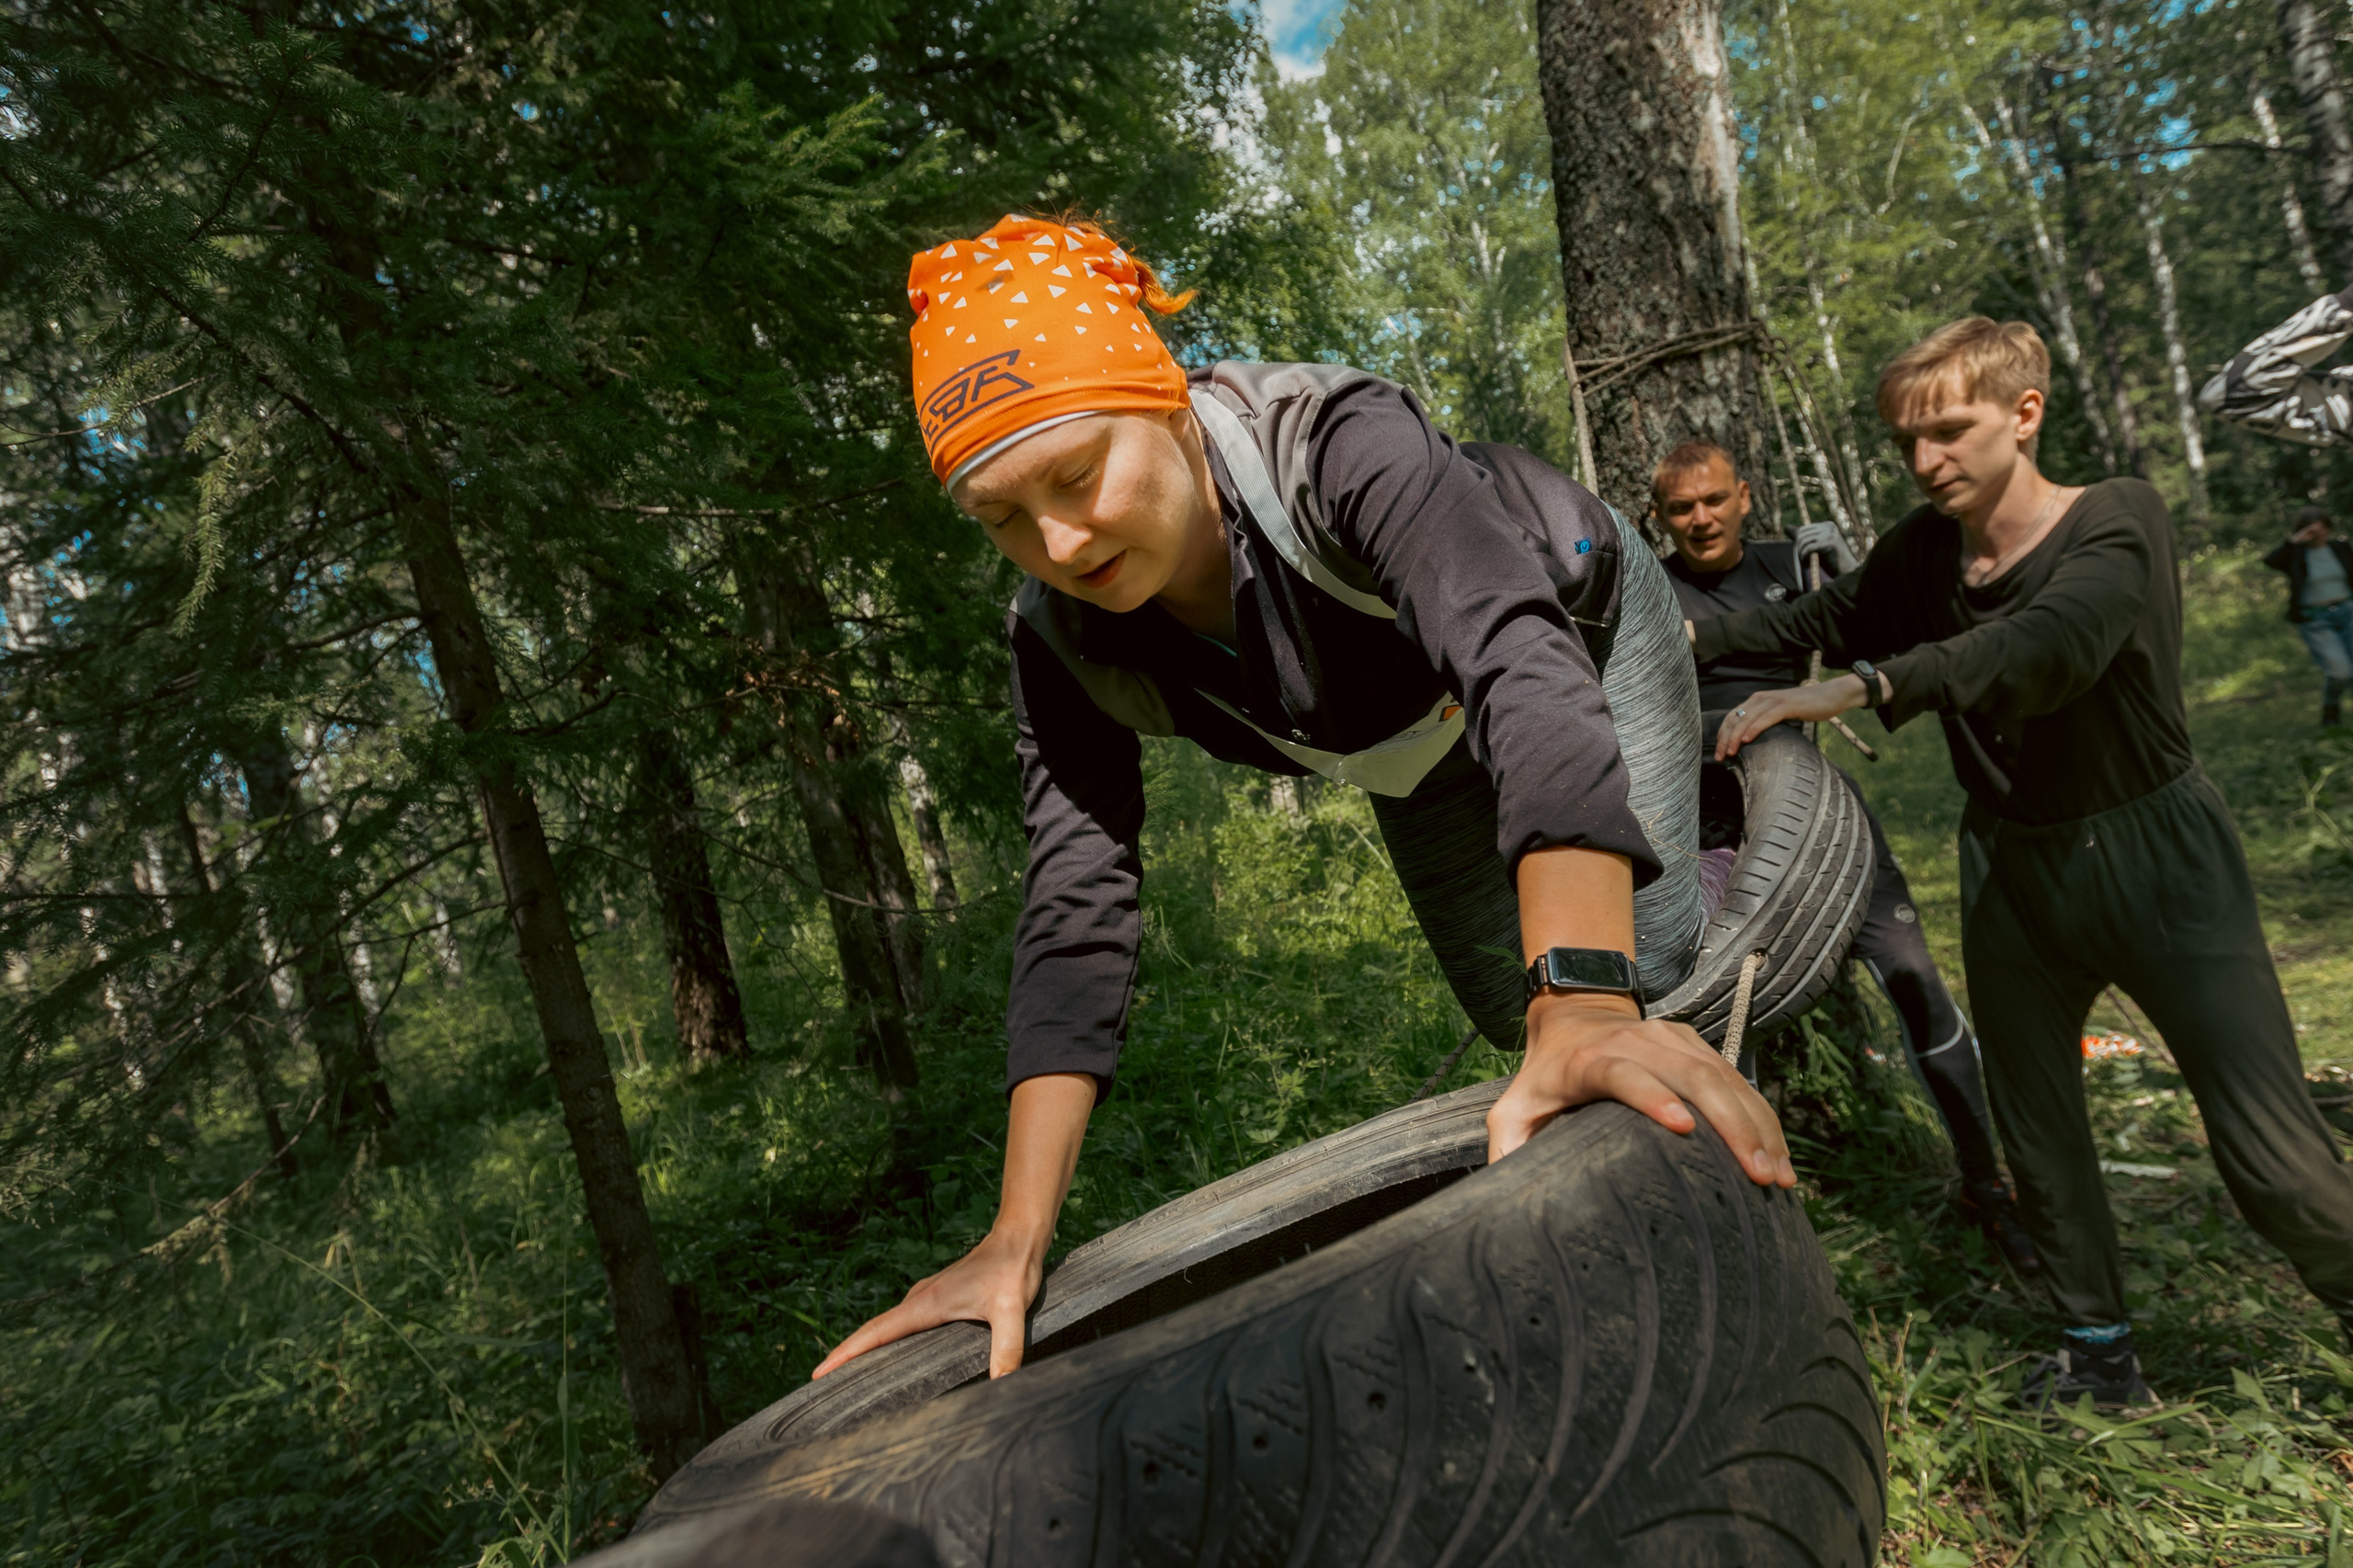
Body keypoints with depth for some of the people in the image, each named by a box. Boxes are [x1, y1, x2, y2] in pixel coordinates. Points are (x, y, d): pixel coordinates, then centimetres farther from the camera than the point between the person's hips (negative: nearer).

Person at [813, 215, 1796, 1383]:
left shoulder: (1337, 444, -42)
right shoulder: (1060, 641, -27)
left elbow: (1520, 665, -56)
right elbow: (1076, 906, -31)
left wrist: (1585, 1000, -70)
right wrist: (1017, 1238, -37)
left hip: (1576, 631, -4)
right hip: (1426, 744, 4)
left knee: (1654, 972, -15)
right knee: (1520, 1023, 7)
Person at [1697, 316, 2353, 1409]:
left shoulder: (2118, 521, -18)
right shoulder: (1925, 549, -2)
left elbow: (2049, 644, -37)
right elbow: (1831, 617, 15)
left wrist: (1859, 686, -51)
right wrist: (1695, 638, 2)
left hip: (2156, 856, -5)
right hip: (2010, 873, 5)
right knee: (2038, 1138, 12)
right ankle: (2099, 1352, 29)